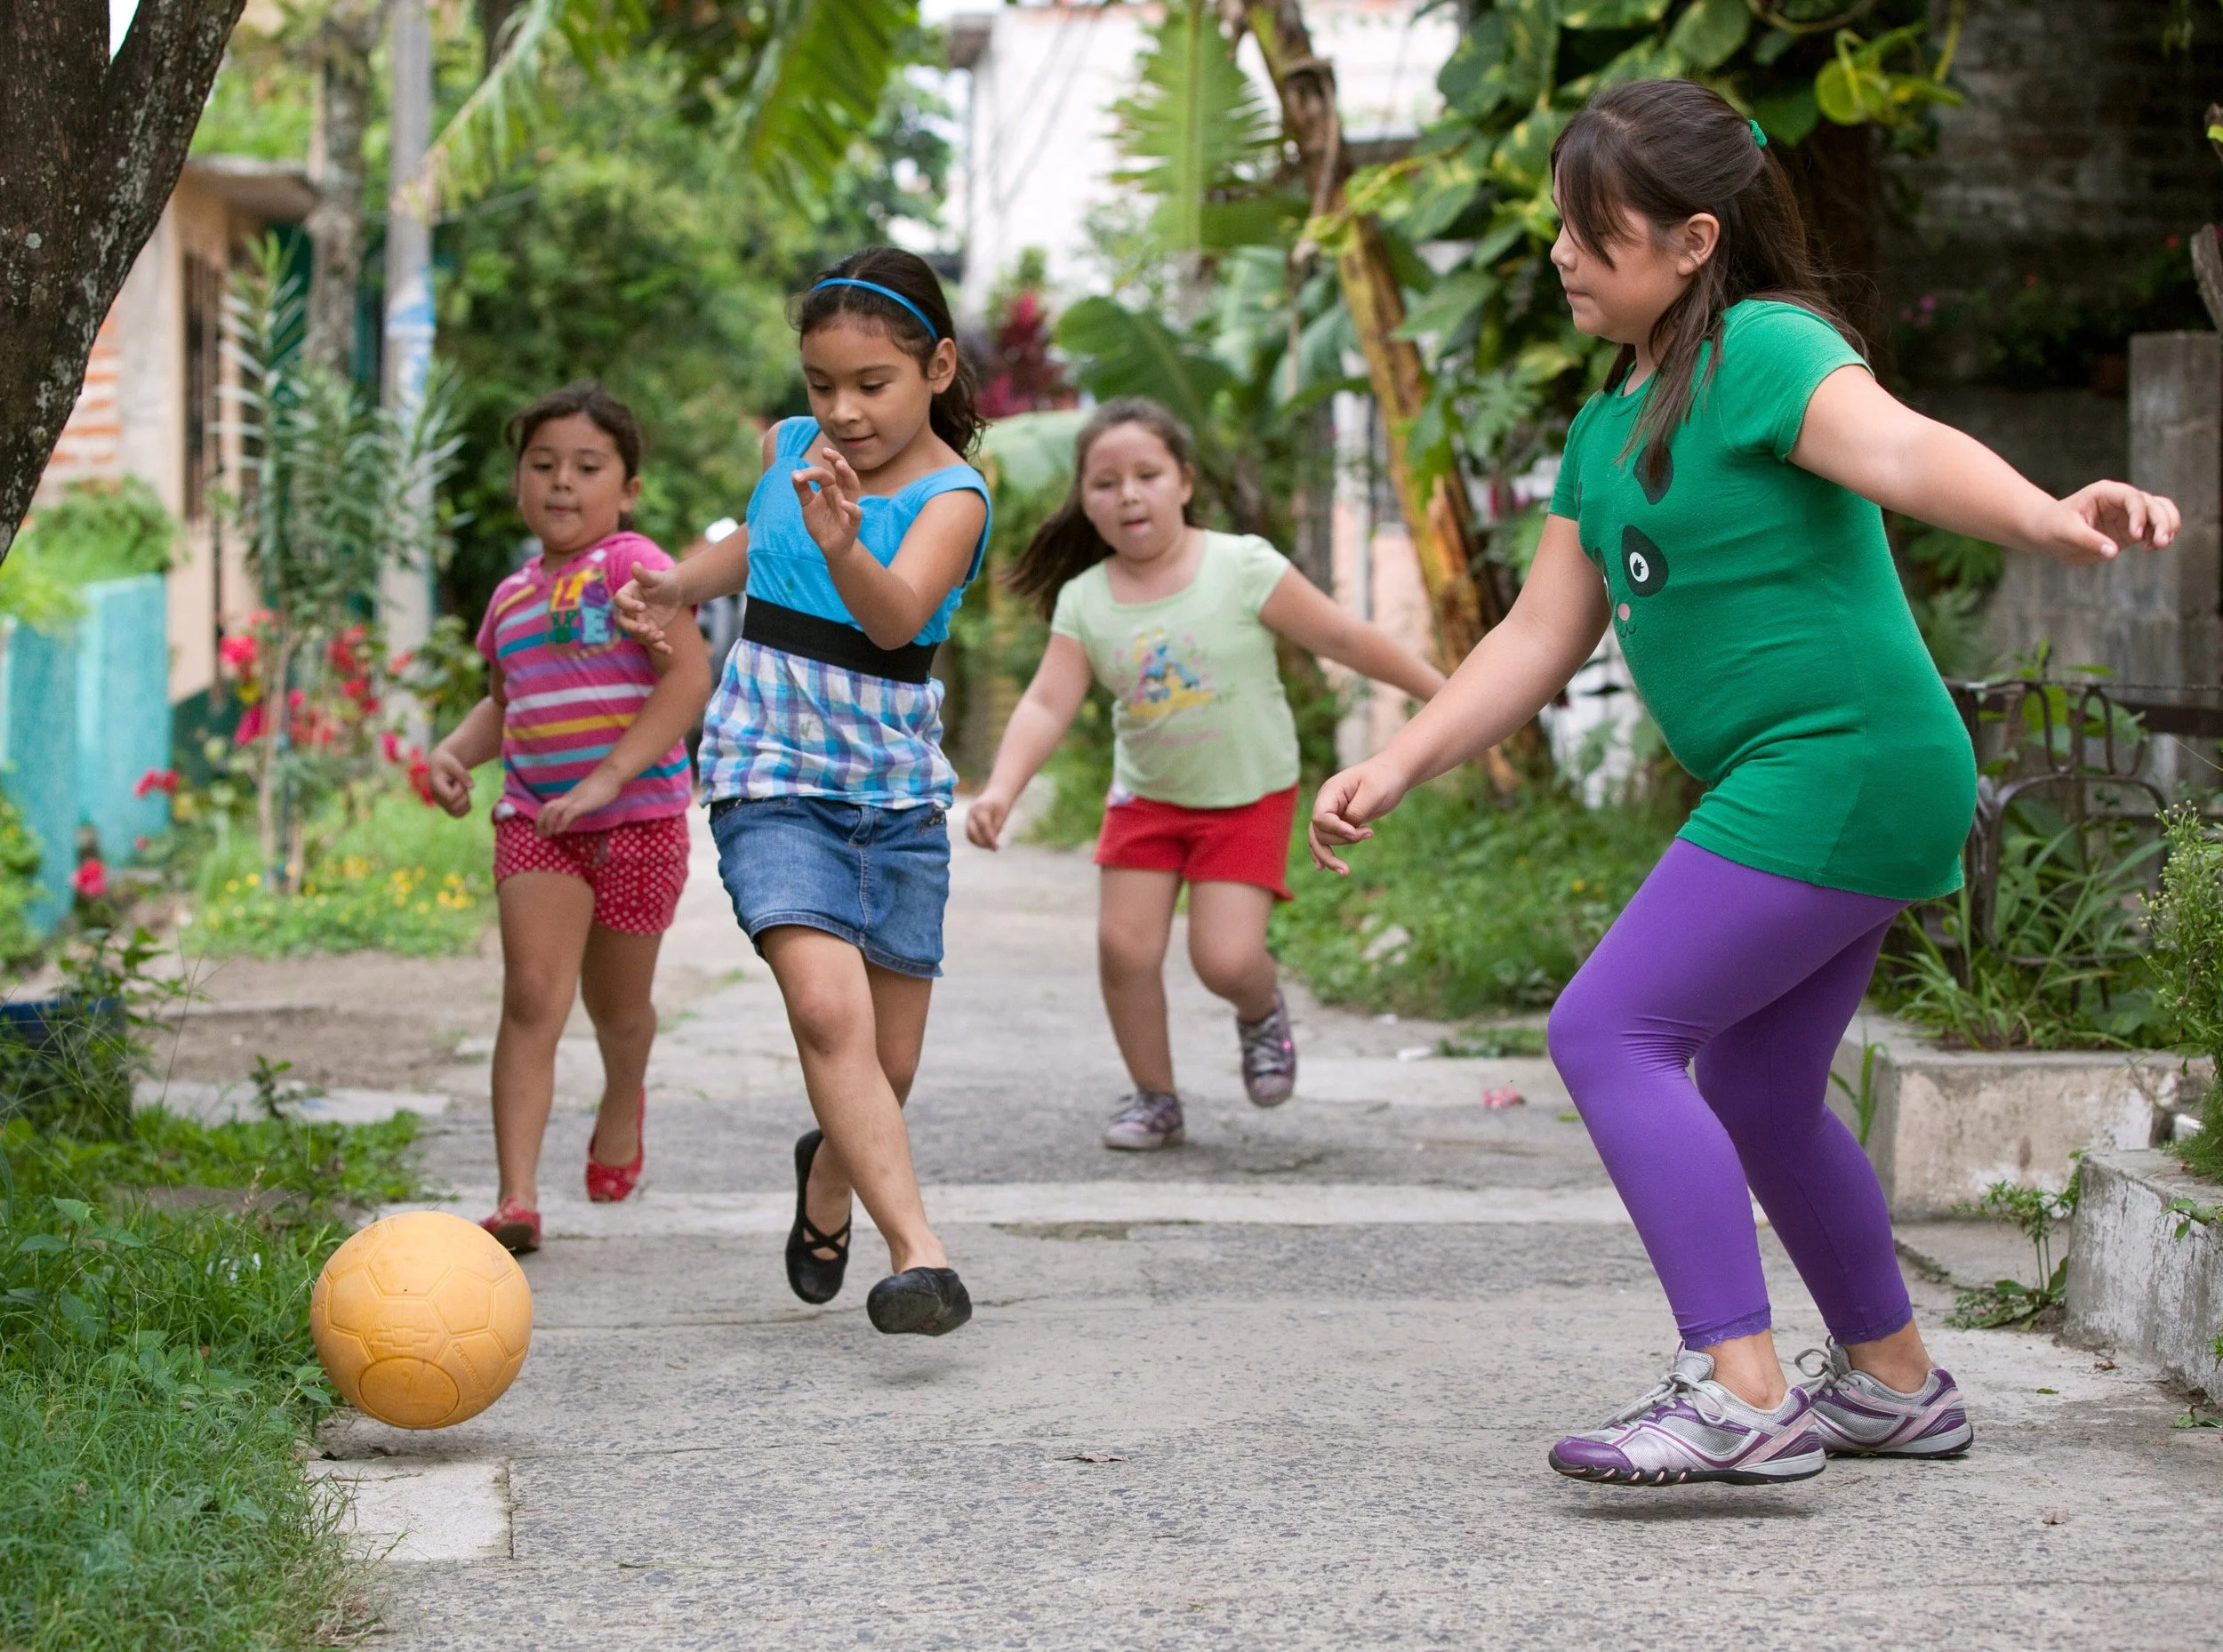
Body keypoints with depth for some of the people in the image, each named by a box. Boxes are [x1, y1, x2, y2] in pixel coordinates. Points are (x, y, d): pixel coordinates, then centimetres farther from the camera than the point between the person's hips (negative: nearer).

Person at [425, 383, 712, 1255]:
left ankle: (623, 1102, 48)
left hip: (637, 816, -4)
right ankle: (517, 1198, -18)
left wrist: (607, 777, -24)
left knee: (616, 1006, 13)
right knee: (532, 996, -13)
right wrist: (455, 751, 6)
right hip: (534, 817, 4)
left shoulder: (630, 564, -9)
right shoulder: (512, 596, 12)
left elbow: (688, 677, -19)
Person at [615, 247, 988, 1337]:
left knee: (885, 1066, 7)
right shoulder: (788, 447, 0)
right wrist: (679, 588, 8)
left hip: (896, 793, -1)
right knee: (827, 1007, -23)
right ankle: (918, 1252, -29)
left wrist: (841, 548, -53)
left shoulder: (951, 497, -13)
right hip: (772, 775, 1)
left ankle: (829, 1181, 40)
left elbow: (897, 615, -34)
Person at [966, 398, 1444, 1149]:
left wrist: (1446, 693, -5)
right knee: (1124, 945, -8)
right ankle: (1154, 1098, 14)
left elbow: (1344, 638, -9)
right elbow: (1047, 704, -14)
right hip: (1146, 797, 3)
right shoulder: (1084, 601, -7)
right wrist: (1001, 788, -30)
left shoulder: (1243, 567, -15)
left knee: (1225, 959, -14)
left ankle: (1262, 1012, 23)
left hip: (1249, 797, -3)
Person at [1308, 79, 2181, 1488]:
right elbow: (1541, 640, 17)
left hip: (1843, 767, -10)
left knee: (1609, 1033, -14)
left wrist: (2046, 518, -51)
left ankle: (1742, 1398, -16)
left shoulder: (1766, 350, -13)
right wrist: (1395, 769, 11)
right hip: (1804, 786, 10)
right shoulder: (1613, 425, 15)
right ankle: (1896, 1384, 33)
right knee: (1755, 1092, 19)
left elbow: (1900, 447, -33)